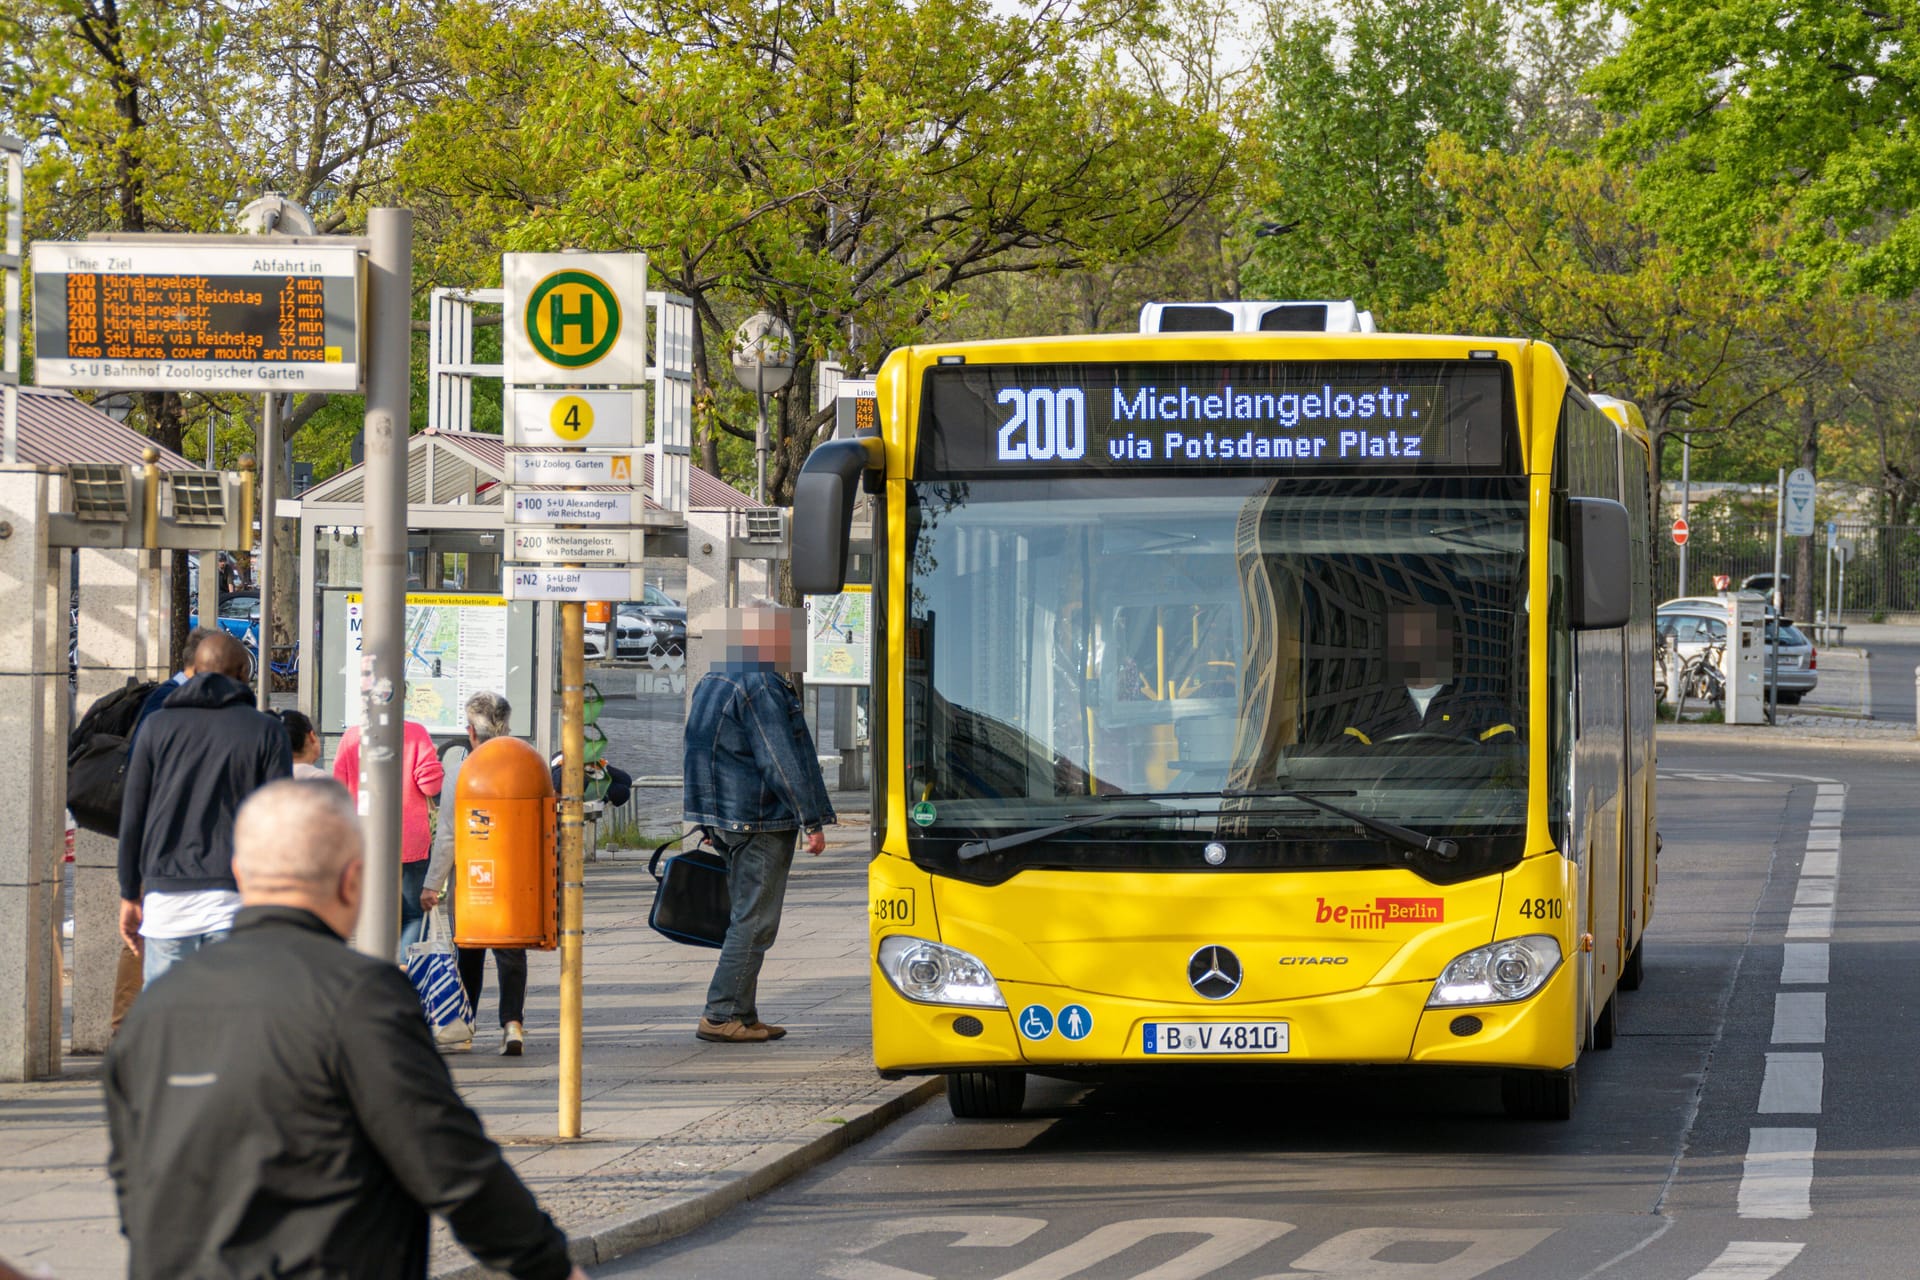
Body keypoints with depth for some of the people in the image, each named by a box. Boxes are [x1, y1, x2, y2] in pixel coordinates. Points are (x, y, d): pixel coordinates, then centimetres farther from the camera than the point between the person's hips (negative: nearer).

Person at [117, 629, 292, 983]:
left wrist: (130, 896, 14)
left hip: (166, 898, 1)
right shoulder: (266, 731, 3)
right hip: (235, 900, -1)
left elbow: (132, 818, 8)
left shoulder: (159, 726, 8)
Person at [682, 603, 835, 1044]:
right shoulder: (760, 687, -16)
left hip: (723, 821, 10)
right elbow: (782, 762, -19)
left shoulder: (712, 681, 15)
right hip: (760, 820, -10)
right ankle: (721, 1016, -8)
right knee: (754, 921, -6)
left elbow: (705, 753, 21)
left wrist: (713, 820, 26)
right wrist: (813, 820, -16)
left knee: (747, 917, 14)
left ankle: (742, 1016, 16)